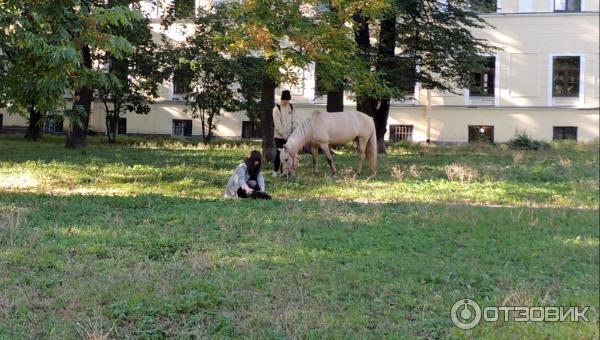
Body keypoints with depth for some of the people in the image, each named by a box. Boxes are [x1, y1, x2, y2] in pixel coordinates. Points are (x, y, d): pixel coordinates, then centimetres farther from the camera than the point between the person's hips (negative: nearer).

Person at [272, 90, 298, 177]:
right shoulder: (277, 108, -11)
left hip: (289, 135, 5)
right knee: (279, 153, -2)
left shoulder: (291, 106, 5)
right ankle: (275, 171, 10)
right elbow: (277, 124, -14)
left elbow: (294, 120, 6)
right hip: (279, 135, -5)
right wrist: (283, 134, -18)